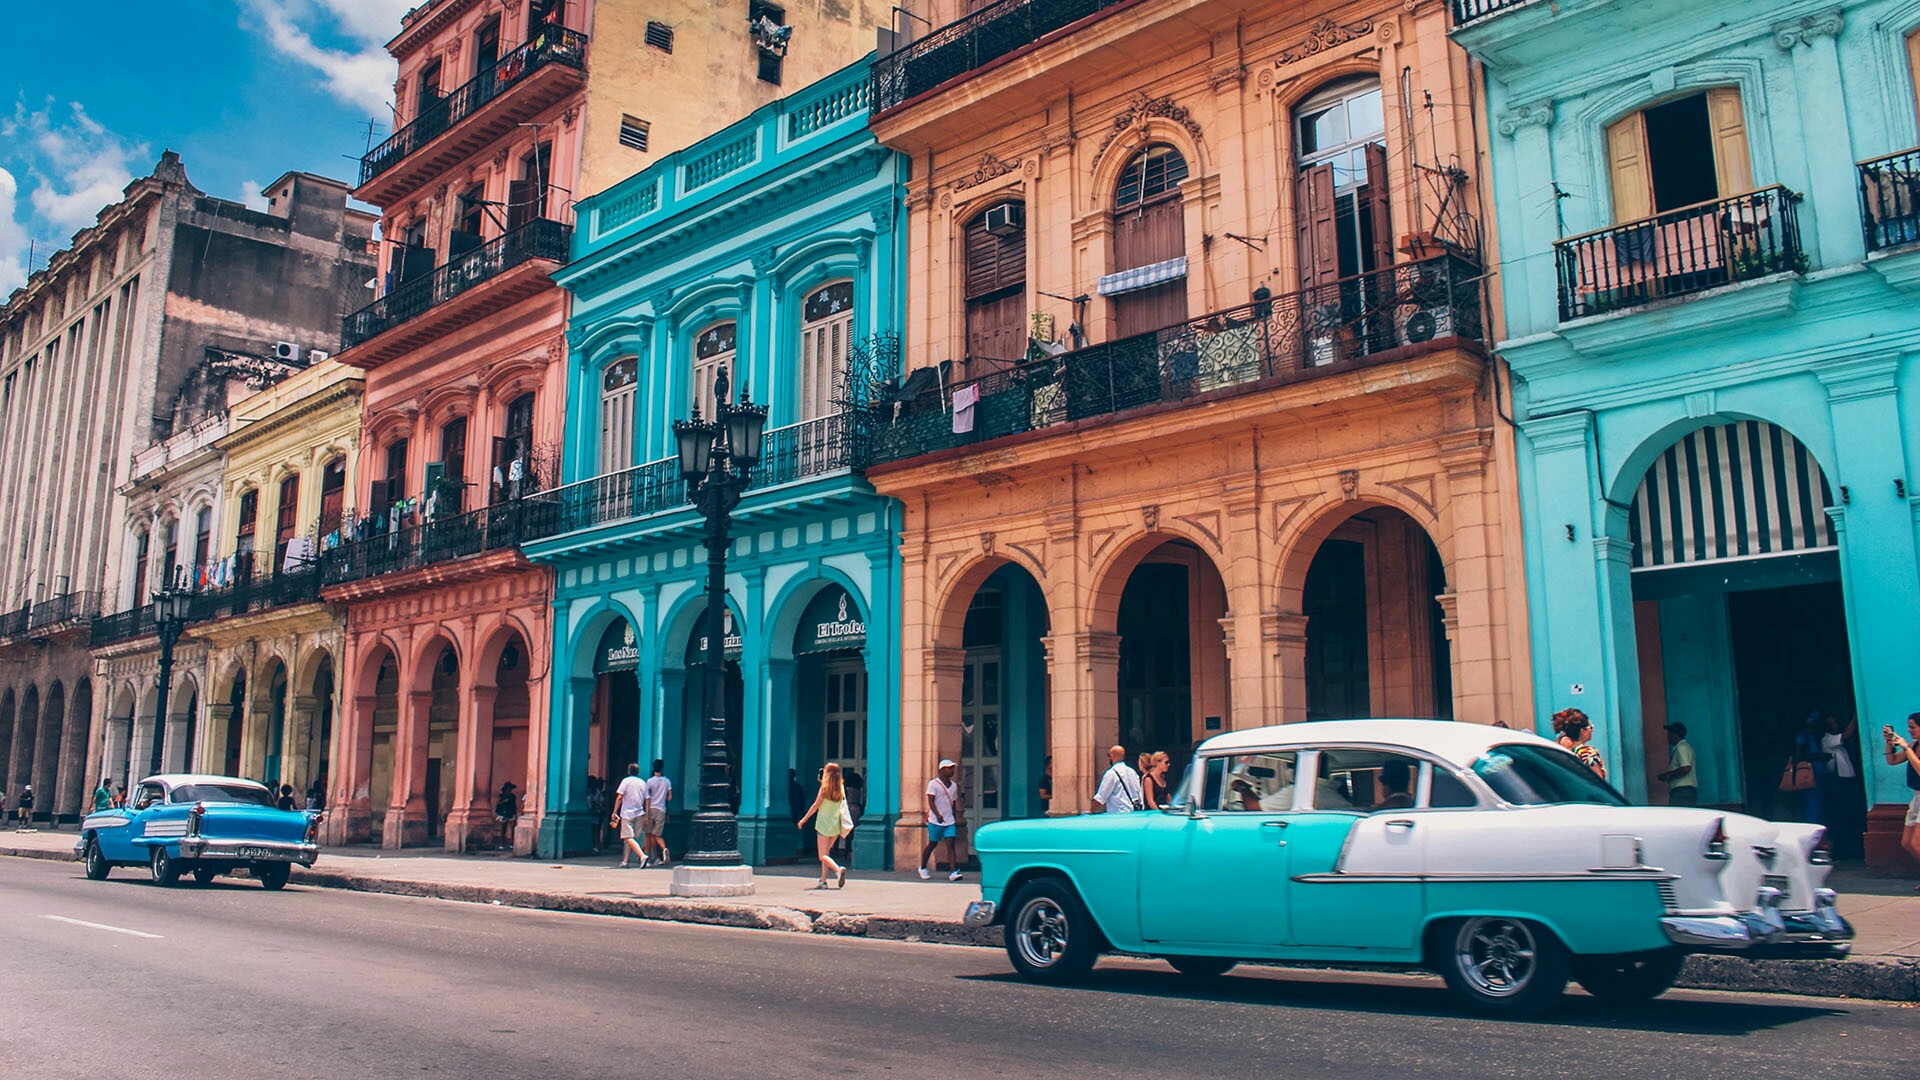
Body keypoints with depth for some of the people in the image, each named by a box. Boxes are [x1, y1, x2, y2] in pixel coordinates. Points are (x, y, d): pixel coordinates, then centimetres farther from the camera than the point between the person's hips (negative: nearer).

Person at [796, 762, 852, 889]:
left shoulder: (824, 788, -10)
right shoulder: (841, 788, 4)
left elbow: (816, 805, -9)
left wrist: (804, 819, -2)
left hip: (824, 824, -5)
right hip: (836, 825, 5)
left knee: (823, 856, -4)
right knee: (826, 853, 16)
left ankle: (838, 869, -30)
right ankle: (823, 881, 11)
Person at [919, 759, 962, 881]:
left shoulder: (954, 785, 13)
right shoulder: (933, 784, -6)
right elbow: (930, 801, -14)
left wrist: (956, 818, 18)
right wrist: (938, 815, -27)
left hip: (950, 822, 4)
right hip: (935, 821, -4)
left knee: (951, 845, -9)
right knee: (932, 845, 8)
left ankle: (954, 872, -16)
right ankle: (923, 868, 29)